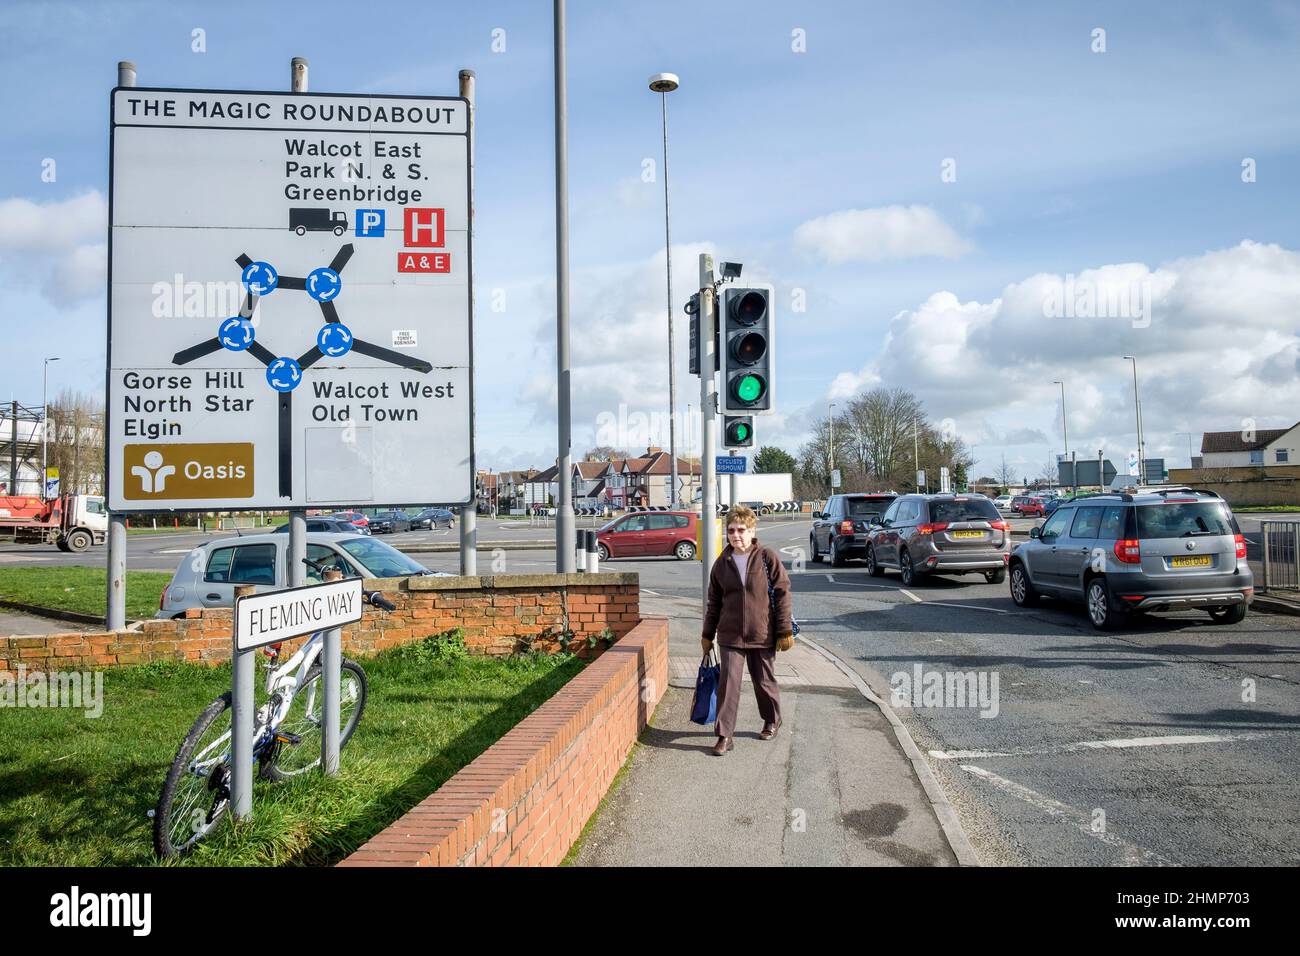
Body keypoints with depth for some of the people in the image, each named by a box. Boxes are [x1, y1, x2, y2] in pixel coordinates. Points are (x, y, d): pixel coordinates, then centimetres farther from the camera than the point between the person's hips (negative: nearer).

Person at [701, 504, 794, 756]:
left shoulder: (768, 558, -6)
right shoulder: (722, 563, 3)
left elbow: (782, 595, -5)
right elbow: (714, 601, 11)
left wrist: (785, 631, -7)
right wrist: (707, 634, 13)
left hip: (762, 634, -2)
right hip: (730, 636, 2)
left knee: (764, 681, 14)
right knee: (728, 682, -6)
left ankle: (772, 721, 39)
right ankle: (725, 735, 1)